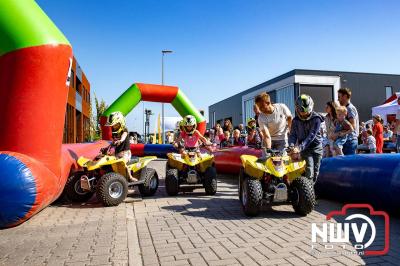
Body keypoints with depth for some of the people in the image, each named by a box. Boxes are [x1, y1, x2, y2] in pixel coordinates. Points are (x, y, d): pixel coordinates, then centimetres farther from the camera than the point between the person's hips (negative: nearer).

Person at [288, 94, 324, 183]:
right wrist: (292, 146, -25)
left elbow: (311, 136, -22)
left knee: (316, 171, 6)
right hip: (304, 149, 1)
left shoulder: (316, 119, -12)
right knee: (309, 171, -14)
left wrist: (299, 148, -31)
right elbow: (293, 134, -4)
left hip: (316, 147, -1)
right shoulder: (296, 120, -1)